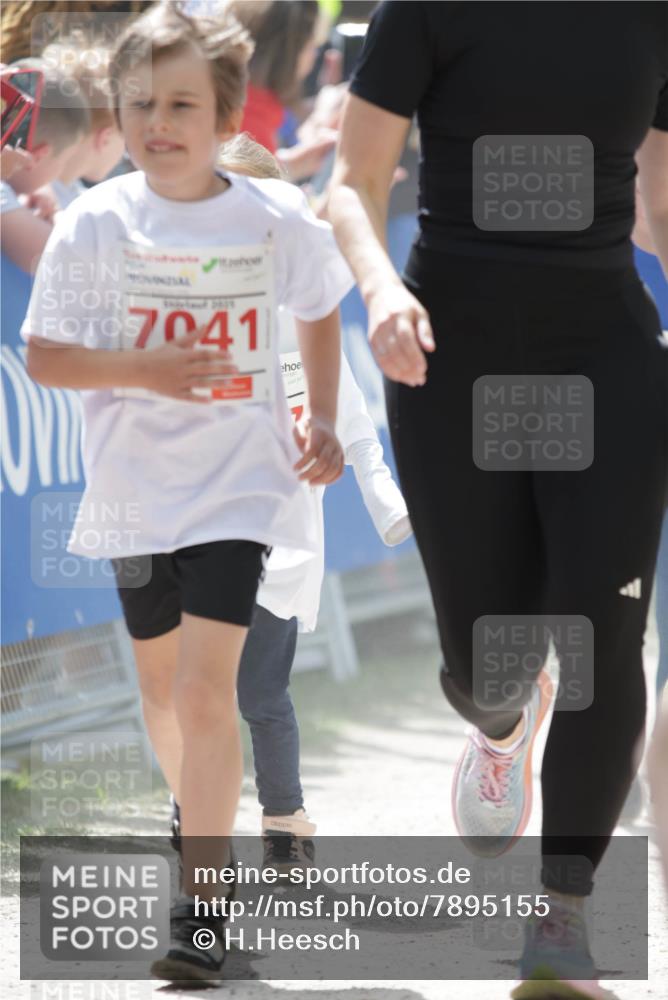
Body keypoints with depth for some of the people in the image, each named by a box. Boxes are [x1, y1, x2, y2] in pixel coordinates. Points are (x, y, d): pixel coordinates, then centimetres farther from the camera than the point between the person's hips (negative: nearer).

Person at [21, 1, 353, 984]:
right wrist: (143, 368, -20)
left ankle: (200, 908, -14)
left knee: (206, 683, -15)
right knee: (161, 682, 17)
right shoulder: (94, 225, -8)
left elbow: (319, 312, 13)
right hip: (136, 484, 3)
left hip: (238, 483, -2)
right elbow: (43, 356, -5)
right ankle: (208, 828, 45)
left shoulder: (276, 219, -7)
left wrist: (322, 422, 4)